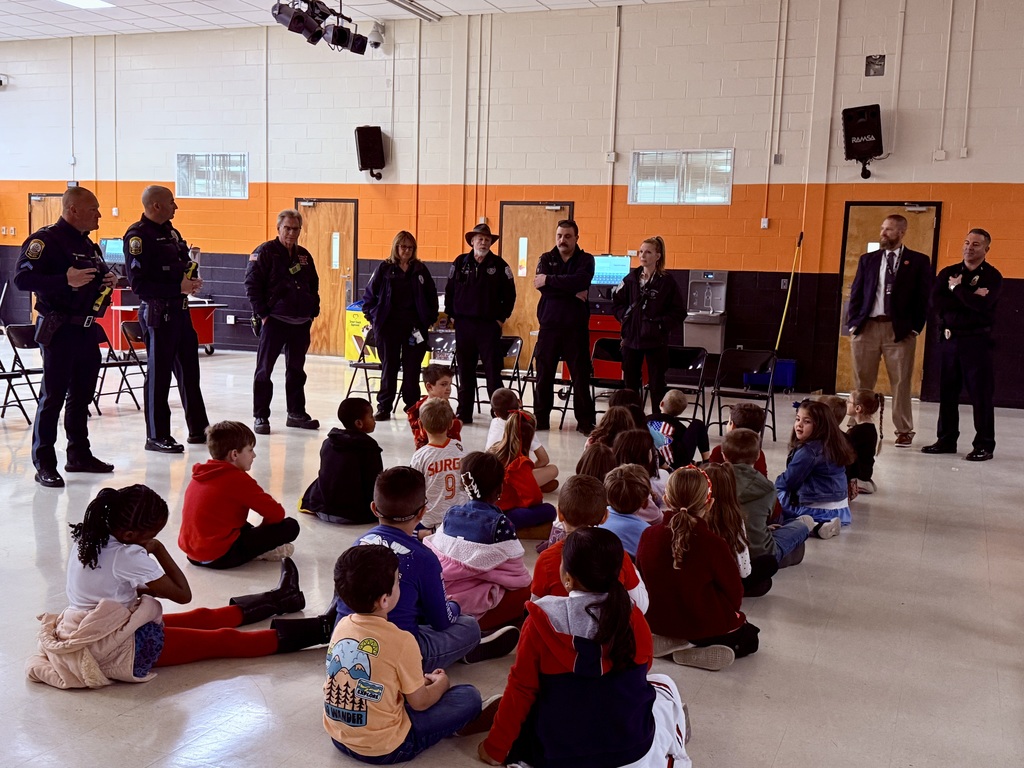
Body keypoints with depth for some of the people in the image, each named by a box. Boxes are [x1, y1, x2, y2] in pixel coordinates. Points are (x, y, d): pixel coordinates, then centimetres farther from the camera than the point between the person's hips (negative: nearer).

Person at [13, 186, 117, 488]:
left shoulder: (88, 244, 17)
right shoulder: (45, 239, -10)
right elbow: (22, 278, -19)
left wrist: (109, 280, 6)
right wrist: (66, 279, -28)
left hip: (88, 330, 8)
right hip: (60, 330, -8)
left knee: (82, 395, 14)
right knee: (53, 397, -4)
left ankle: (79, 455, 25)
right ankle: (44, 464, 3)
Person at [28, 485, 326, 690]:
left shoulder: (87, 539, -2)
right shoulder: (128, 556, -26)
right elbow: (183, 594, -17)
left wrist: (146, 589, -2)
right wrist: (159, 550, -12)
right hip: (118, 652, -8)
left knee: (202, 617, 21)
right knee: (222, 640, -1)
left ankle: (276, 601, 37)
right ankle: (310, 633, 6)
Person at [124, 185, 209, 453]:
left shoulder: (170, 231, 14)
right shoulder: (138, 235, -13)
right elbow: (138, 283, -20)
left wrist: (191, 274, 0)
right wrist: (178, 288, -22)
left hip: (180, 309, 9)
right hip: (157, 312, -9)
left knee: (189, 369, 14)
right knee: (159, 373, 0)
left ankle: (198, 429, 24)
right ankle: (156, 436, 10)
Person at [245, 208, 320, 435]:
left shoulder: (304, 255, 12)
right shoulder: (265, 252, -6)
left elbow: (314, 285, 22)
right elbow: (252, 285, -10)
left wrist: (313, 311, 11)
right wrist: (262, 314, -14)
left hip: (301, 323, 6)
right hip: (274, 321, -6)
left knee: (296, 369, 13)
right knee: (264, 370, 0)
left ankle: (296, 413, 23)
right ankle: (260, 417, 6)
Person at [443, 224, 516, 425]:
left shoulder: (499, 265, 1)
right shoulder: (460, 262, 6)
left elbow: (509, 294, 4)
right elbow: (449, 290, 11)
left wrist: (502, 318, -1)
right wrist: (451, 314, 6)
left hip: (489, 325, -2)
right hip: (464, 324, 2)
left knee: (493, 371, -3)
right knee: (465, 372, 8)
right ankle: (464, 413, 16)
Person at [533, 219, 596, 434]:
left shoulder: (586, 260, 4)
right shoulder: (546, 259, 10)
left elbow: (580, 281, -17)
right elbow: (542, 286, -9)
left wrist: (550, 280, -14)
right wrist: (572, 292, -14)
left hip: (576, 327, -2)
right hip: (549, 325, 2)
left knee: (581, 376, 1)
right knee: (544, 375, 6)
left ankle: (585, 422, 9)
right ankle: (541, 419, 17)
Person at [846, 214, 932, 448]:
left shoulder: (918, 261, 4)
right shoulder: (868, 260, 12)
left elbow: (923, 297, 1)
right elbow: (856, 293, 11)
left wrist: (915, 327, -6)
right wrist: (853, 323, 1)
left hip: (900, 330, -2)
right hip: (866, 327, 3)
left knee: (901, 382, 2)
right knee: (862, 381, 6)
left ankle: (904, 431, 11)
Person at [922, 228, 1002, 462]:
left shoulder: (992, 276, -1)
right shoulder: (948, 273, 11)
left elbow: (982, 305, -18)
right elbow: (935, 303, -5)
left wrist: (957, 289, -6)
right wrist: (969, 299, -13)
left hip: (976, 341, -4)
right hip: (948, 339, 4)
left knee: (980, 394, -3)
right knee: (947, 392, 7)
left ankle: (984, 445, 3)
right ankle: (946, 440, 16)